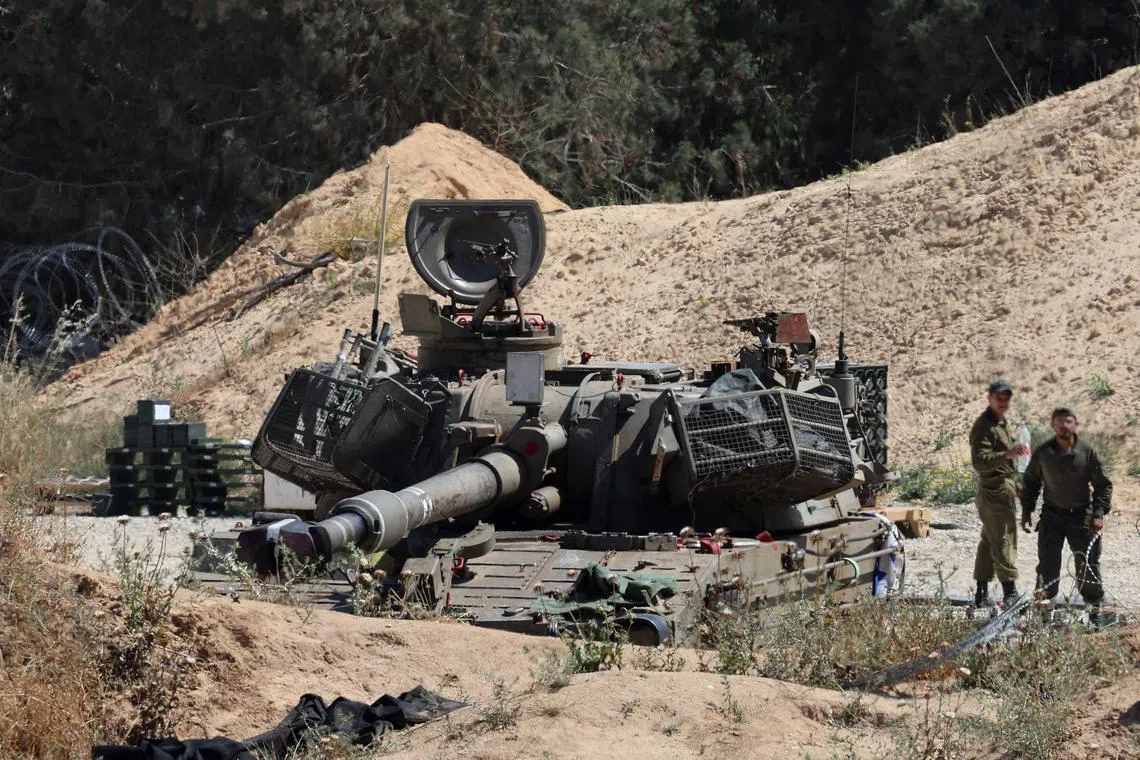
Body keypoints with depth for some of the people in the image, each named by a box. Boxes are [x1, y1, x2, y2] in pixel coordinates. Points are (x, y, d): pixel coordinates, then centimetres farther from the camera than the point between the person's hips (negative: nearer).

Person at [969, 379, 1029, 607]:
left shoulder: (1003, 423, 18)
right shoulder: (984, 426, -14)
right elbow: (979, 461, -25)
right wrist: (1008, 454, -35)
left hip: (1004, 488, 10)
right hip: (995, 492, -10)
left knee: (989, 541, 12)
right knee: (1004, 542, -12)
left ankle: (982, 594, 16)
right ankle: (1010, 592, -14)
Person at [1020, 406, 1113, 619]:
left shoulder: (1087, 452, -7)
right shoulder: (1042, 453, -2)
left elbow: (1103, 485, 0)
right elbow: (1030, 482, 11)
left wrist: (1099, 513, -8)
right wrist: (1026, 511, 6)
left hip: (1082, 517, -1)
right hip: (1052, 516, 1)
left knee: (1088, 565, 3)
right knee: (1047, 567, -3)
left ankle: (1095, 608, 15)